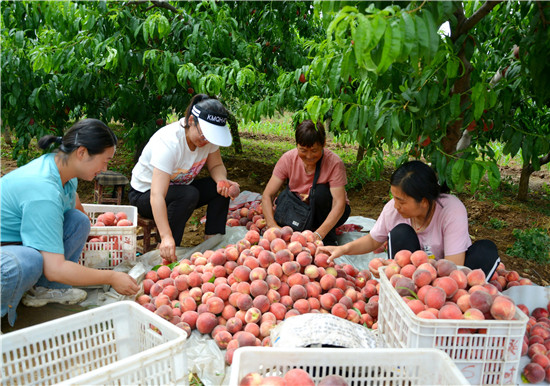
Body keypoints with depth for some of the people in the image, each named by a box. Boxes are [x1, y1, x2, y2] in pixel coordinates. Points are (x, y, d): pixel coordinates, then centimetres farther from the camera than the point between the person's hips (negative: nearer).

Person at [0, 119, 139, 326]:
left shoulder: (60, 164, -5)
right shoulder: (44, 191, -33)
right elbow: (55, 269, -34)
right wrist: (111, 278, -25)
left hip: (18, 239, 9)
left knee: (79, 222, -7)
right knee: (26, 264, -40)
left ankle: (41, 288, 5)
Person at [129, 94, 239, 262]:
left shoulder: (208, 134, -15)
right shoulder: (169, 142, -35)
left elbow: (216, 166, -1)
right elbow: (157, 196, -42)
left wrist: (222, 180, -26)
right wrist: (166, 237, -52)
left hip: (179, 187, 7)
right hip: (145, 194, -7)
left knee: (221, 188, -15)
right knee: (189, 194, -35)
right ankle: (165, 250, -23)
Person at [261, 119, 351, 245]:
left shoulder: (334, 163, -24)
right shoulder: (288, 159, -16)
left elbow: (339, 204, -31)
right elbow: (267, 195, -18)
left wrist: (319, 234, -45)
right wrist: (272, 225, -35)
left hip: (329, 213, -1)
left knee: (320, 191, -32)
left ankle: (329, 240, -14)